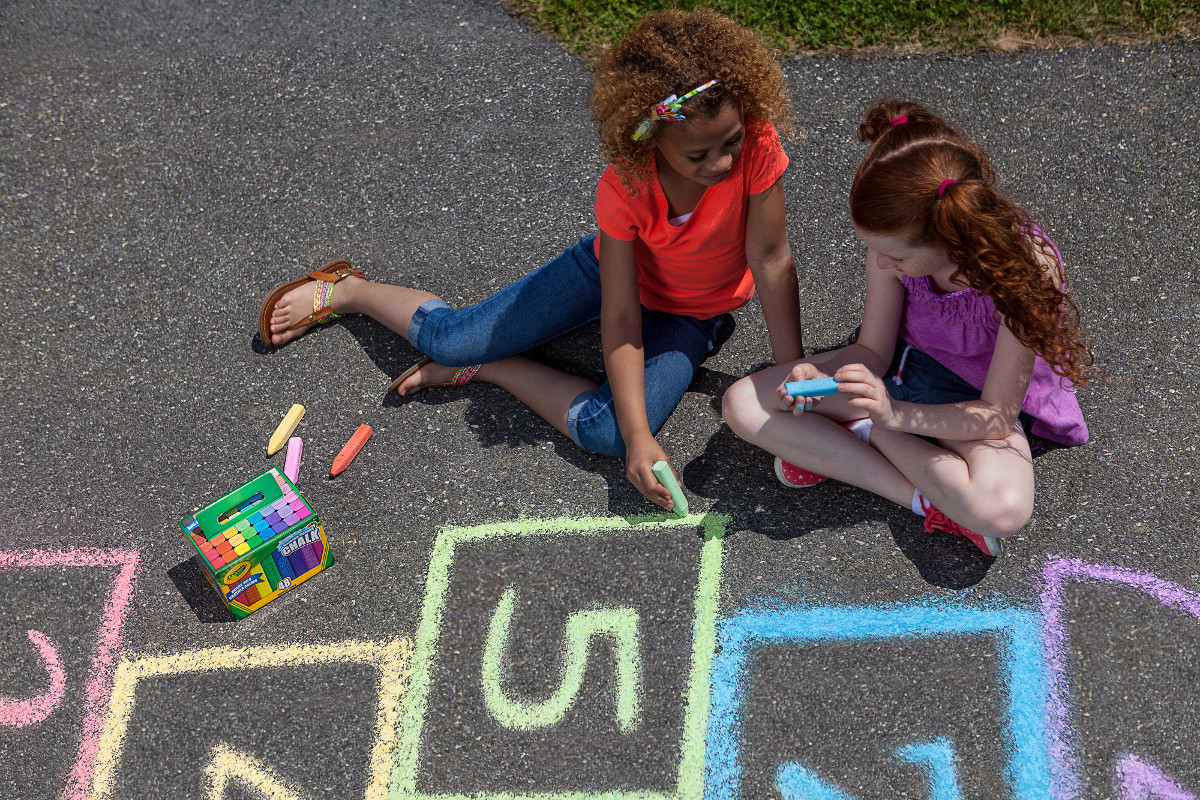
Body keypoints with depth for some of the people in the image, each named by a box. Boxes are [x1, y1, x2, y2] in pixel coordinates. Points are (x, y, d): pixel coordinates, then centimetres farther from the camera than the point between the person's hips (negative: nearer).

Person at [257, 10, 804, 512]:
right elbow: (620, 317, -29)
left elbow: (772, 260, -24)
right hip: (613, 269, 0)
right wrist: (639, 436, -36)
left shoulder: (757, 144, -33)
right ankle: (342, 291, 28)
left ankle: (486, 368, -4)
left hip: (689, 315, 0)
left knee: (606, 431, -28)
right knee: (450, 341, -3)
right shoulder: (623, 186, -31)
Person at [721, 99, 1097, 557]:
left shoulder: (1023, 268, -32)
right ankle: (928, 500, -18)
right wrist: (818, 381, -28)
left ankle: (856, 433, -15)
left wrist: (894, 413, -35)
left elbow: (995, 415, -24)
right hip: (902, 366, 6)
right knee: (743, 404, -13)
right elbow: (873, 351, -7)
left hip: (978, 398, -5)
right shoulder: (897, 241, -19)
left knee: (1003, 509, -38)